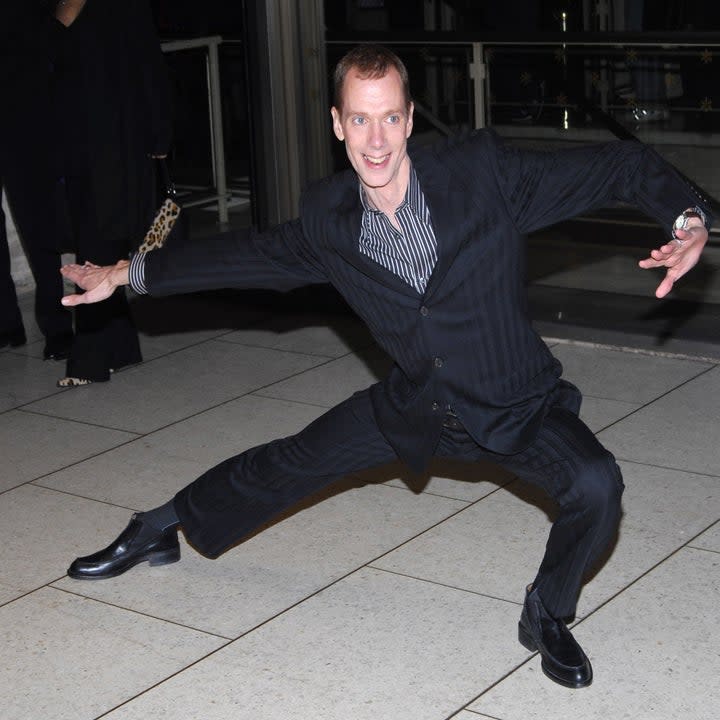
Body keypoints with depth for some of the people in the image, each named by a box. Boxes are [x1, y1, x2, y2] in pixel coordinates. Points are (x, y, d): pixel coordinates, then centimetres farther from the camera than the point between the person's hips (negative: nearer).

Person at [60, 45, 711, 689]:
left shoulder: (485, 171, -23)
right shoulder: (327, 219, -11)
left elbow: (620, 166, -18)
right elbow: (251, 254, 7)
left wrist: (688, 218, -37)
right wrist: (127, 273, 10)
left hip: (516, 403, -3)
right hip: (413, 402, 3)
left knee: (596, 485, -29)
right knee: (289, 463, 12)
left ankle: (547, 618, 2)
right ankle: (161, 530, 42)